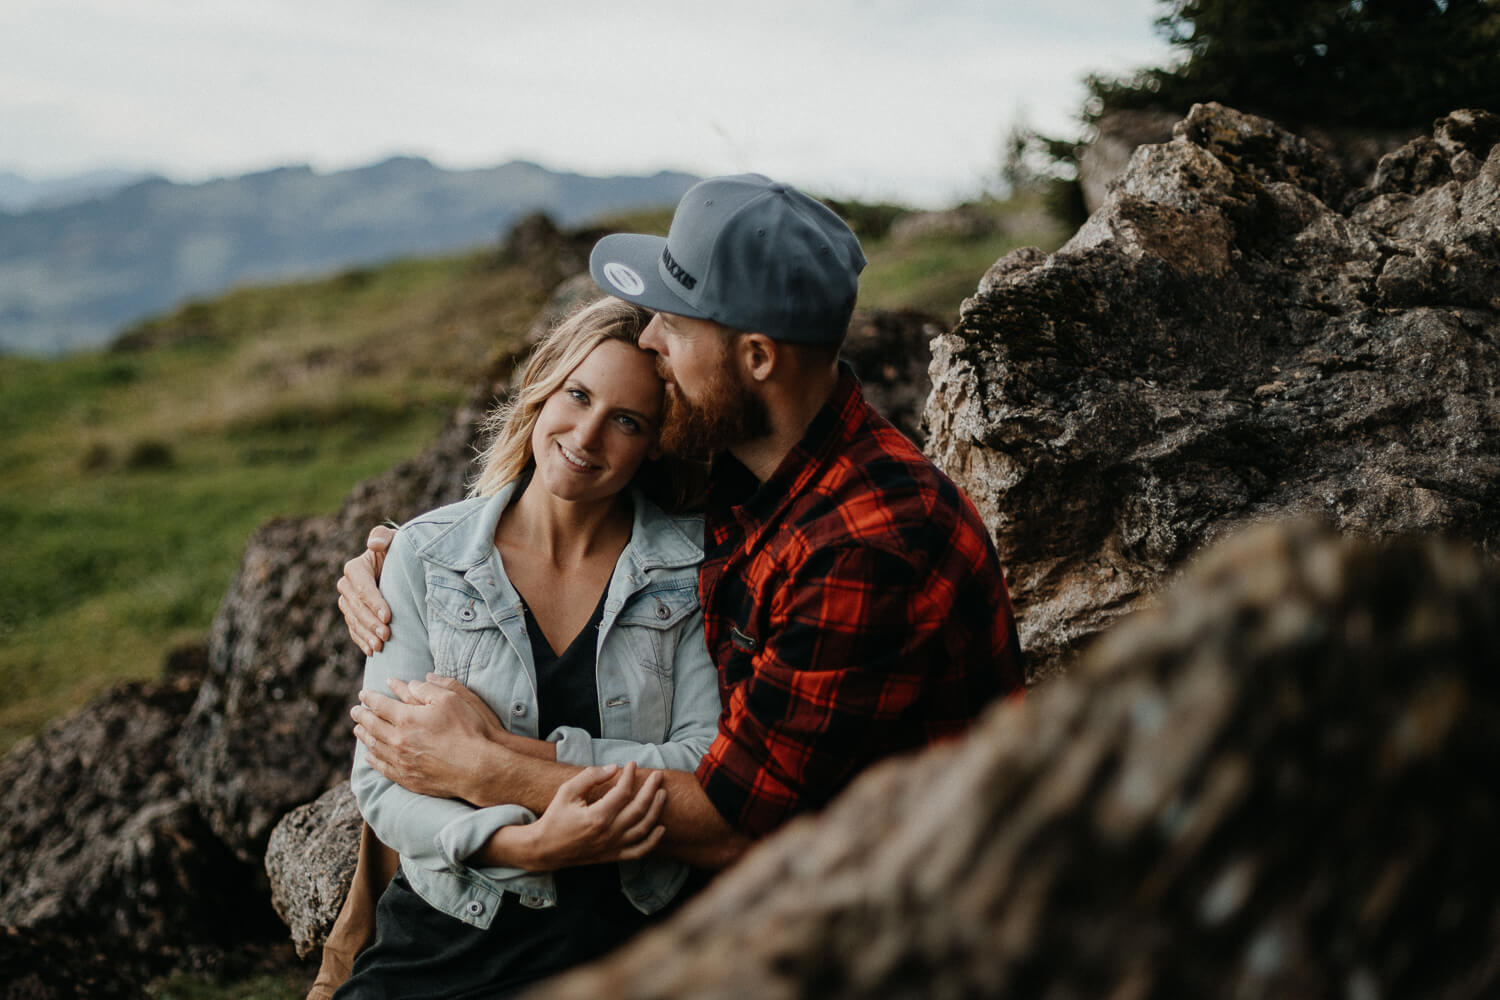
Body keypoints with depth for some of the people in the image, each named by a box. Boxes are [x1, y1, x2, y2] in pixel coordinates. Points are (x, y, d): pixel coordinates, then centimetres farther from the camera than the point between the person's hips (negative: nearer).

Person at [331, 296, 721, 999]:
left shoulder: (694, 565, 1)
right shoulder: (425, 555, 1)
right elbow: (382, 783, -2)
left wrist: (508, 752, -13)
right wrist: (526, 844, -21)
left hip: (625, 938, 0)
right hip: (445, 938, 1)